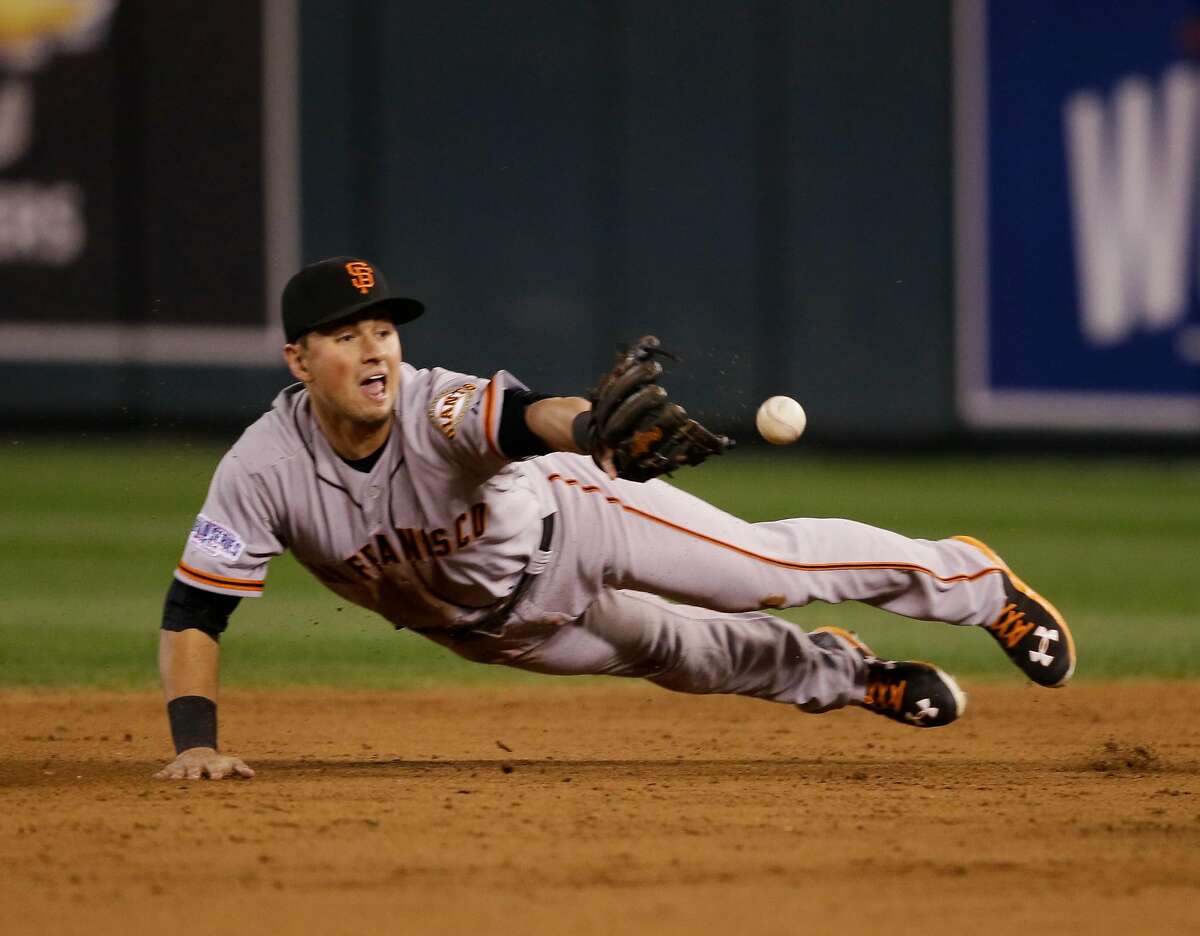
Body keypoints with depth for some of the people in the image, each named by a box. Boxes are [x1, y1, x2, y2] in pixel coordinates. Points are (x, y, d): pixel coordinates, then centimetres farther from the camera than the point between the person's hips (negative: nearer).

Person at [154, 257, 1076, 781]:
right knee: (684, 652, 20)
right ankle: (843, 676, 49)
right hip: (487, 623, 3)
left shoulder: (439, 410, -39)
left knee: (769, 566, -1)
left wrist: (589, 430, -84)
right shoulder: (265, 471, -33)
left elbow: (533, 415, -60)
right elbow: (194, 610, -29)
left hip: (562, 522, -3)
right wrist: (195, 740, -43)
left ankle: (971, 580, 24)